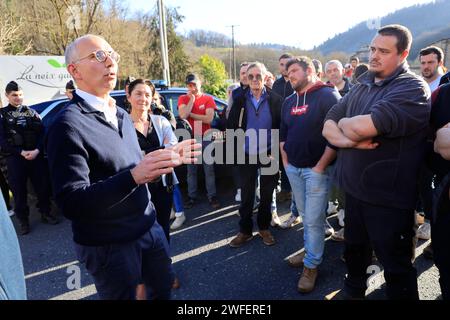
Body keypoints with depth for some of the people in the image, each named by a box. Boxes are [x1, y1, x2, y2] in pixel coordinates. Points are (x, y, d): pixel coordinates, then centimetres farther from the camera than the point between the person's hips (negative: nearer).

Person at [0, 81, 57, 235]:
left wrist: (36, 150, -15)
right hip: (15, 158, -1)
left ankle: (45, 213, 21)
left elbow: (42, 133, 2)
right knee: (19, 191, 4)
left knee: (43, 186, 4)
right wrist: (21, 152, -14)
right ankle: (23, 220, 17)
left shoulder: (31, 112, 11)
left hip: (36, 155, 2)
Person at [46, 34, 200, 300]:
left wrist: (170, 159, -3)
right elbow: (71, 203, -24)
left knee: (164, 286, 23)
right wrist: (134, 176, -35)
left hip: (149, 227, 7)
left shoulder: (122, 115, 8)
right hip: (109, 245, -7)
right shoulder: (68, 125, -18)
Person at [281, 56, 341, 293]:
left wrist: (320, 166, -16)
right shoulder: (289, 102, 13)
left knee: (314, 219, -1)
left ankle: (311, 265, 16)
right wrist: (285, 161, 10)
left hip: (316, 169, -6)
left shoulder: (327, 95, -8)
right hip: (293, 168, 6)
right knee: (305, 216, 17)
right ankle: (310, 251, 34)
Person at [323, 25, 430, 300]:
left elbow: (363, 126, -31)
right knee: (354, 249, 25)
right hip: (354, 189, 7)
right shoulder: (362, 86, 8)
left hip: (388, 198, -7)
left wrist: (344, 124, -9)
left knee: (396, 266, 12)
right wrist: (350, 140, -19)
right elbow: (328, 126, 1)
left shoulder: (413, 88, -16)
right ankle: (353, 291, 49)